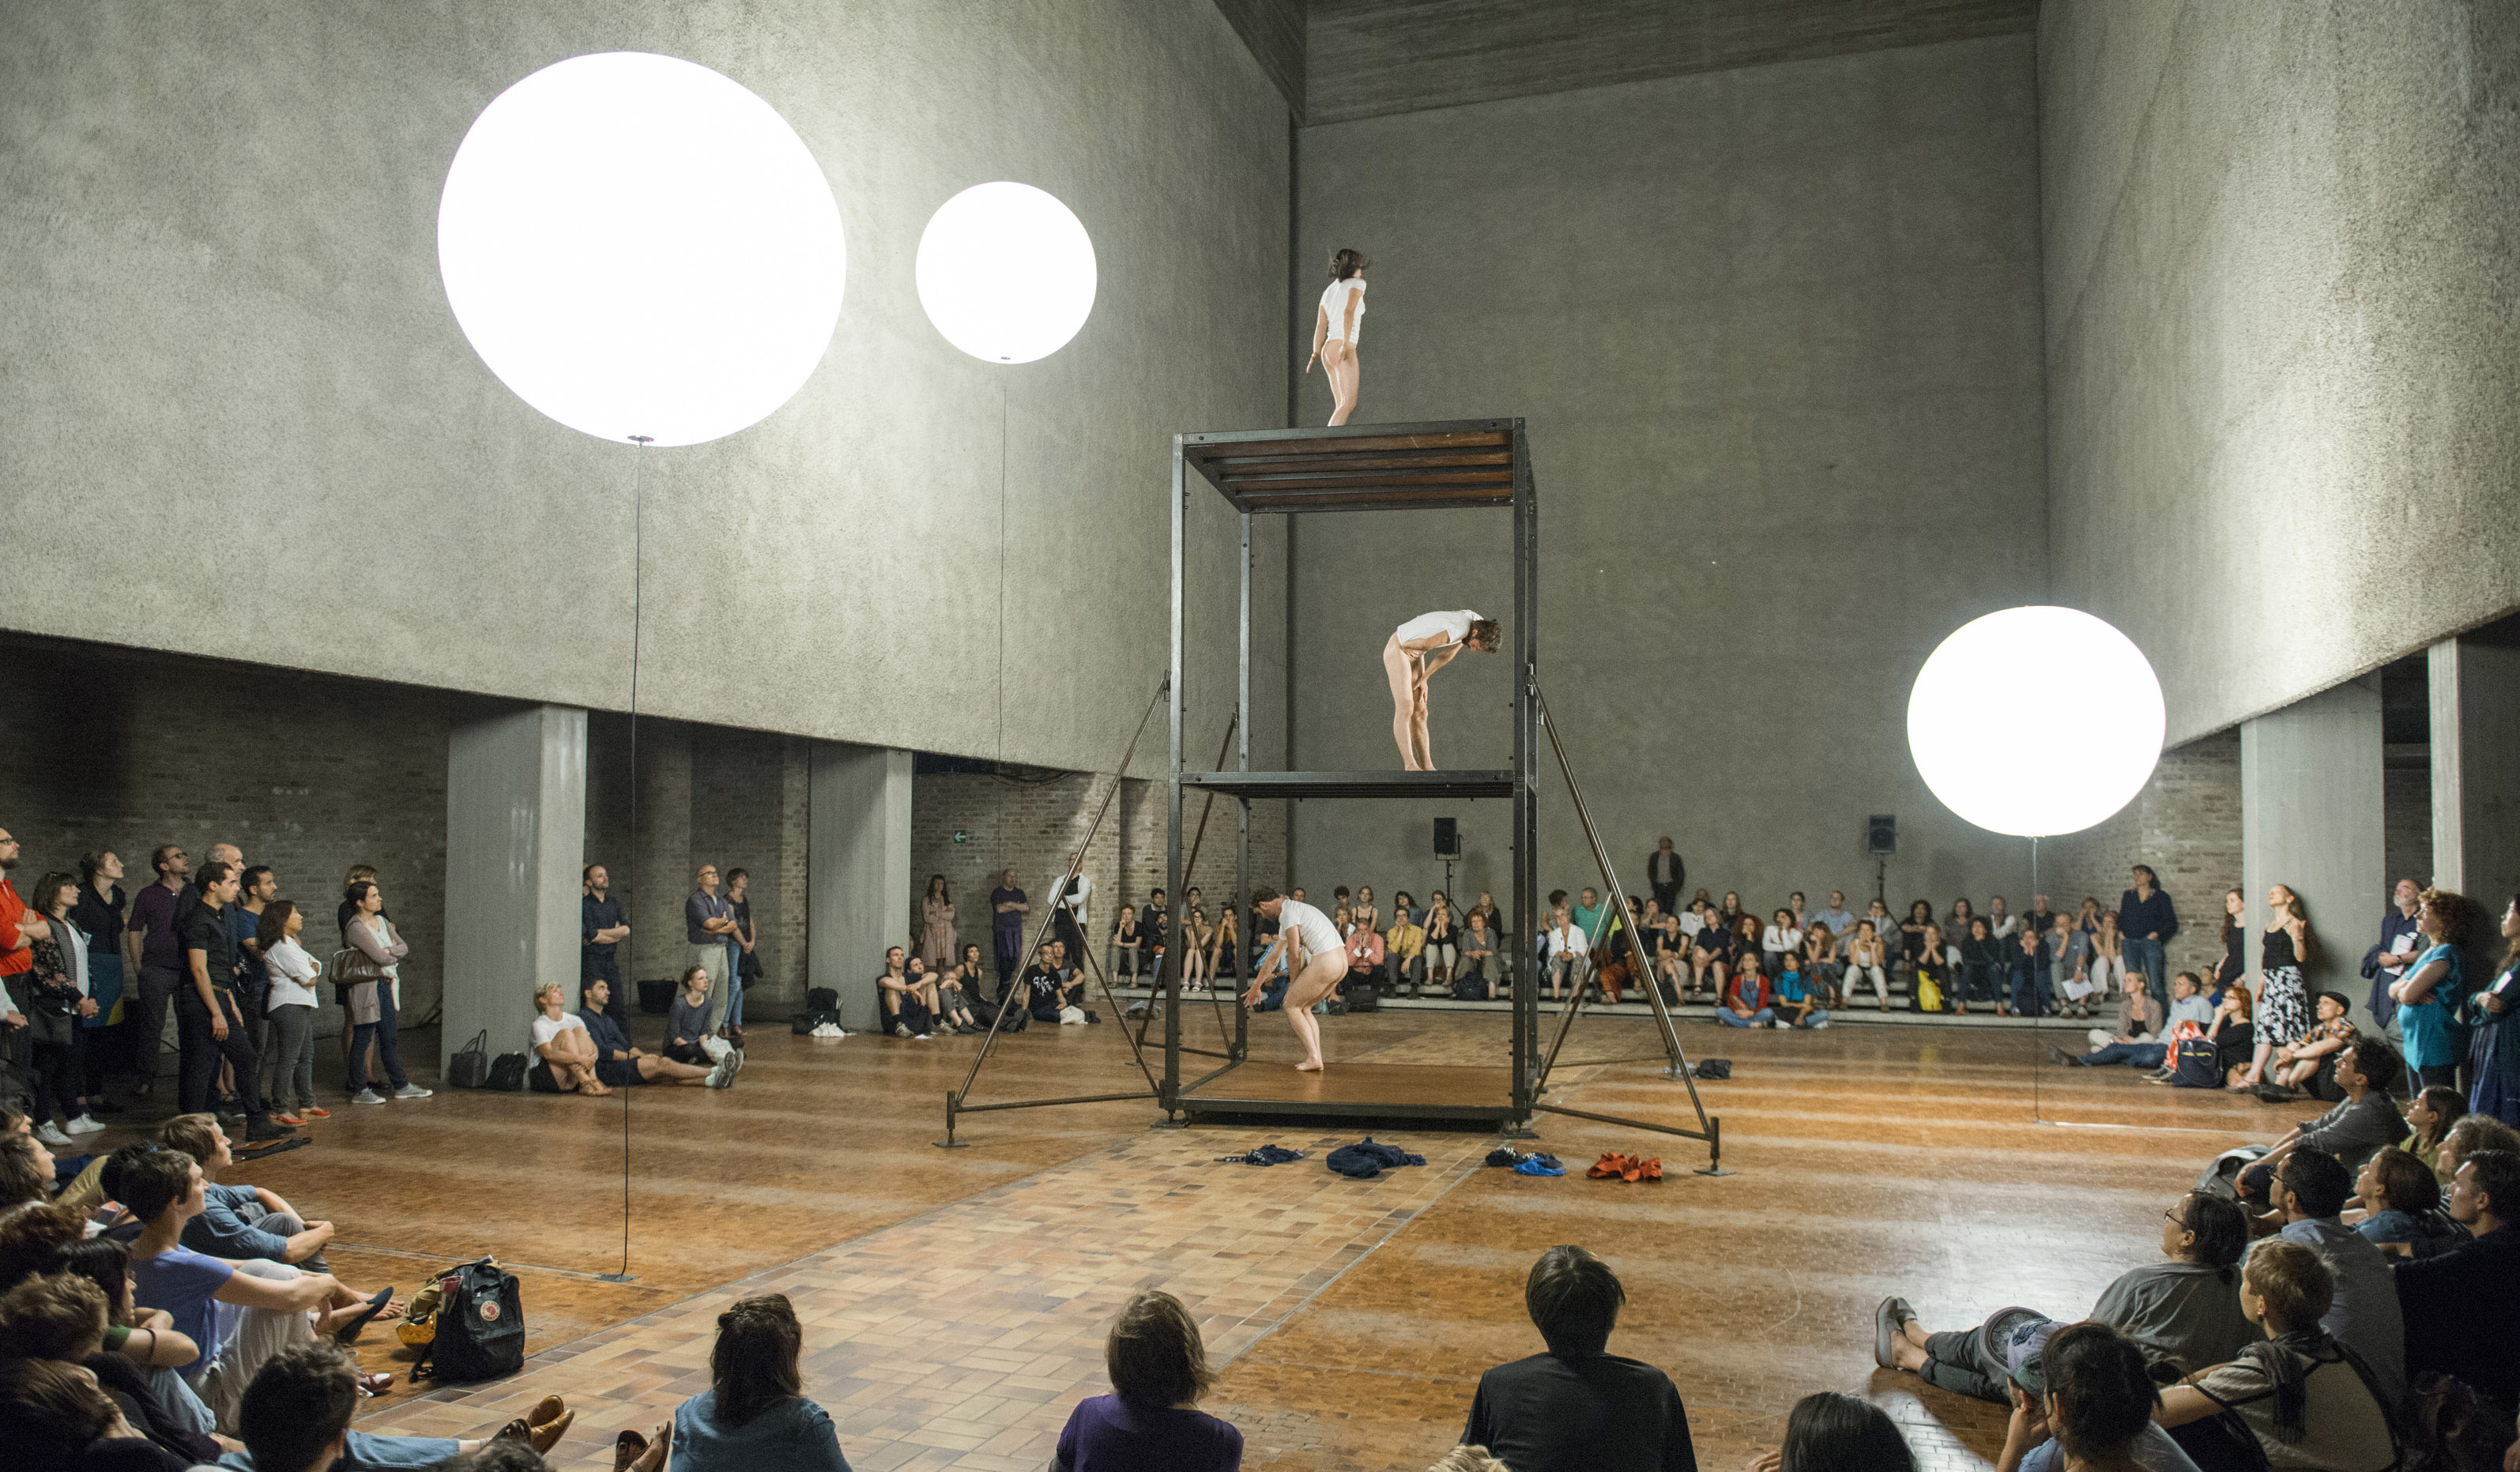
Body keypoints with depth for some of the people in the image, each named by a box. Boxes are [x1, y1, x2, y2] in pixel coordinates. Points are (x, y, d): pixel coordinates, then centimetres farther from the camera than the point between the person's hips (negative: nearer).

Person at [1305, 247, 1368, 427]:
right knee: (1349, 403, -16)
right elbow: (1348, 312, -16)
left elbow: (1320, 326, 12)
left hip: (1328, 350, 8)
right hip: (1344, 349, -8)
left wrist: (1316, 354, 4)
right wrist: (1346, 344, -24)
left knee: (1342, 405, 5)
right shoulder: (1357, 283, 3)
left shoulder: (1328, 292, 23)